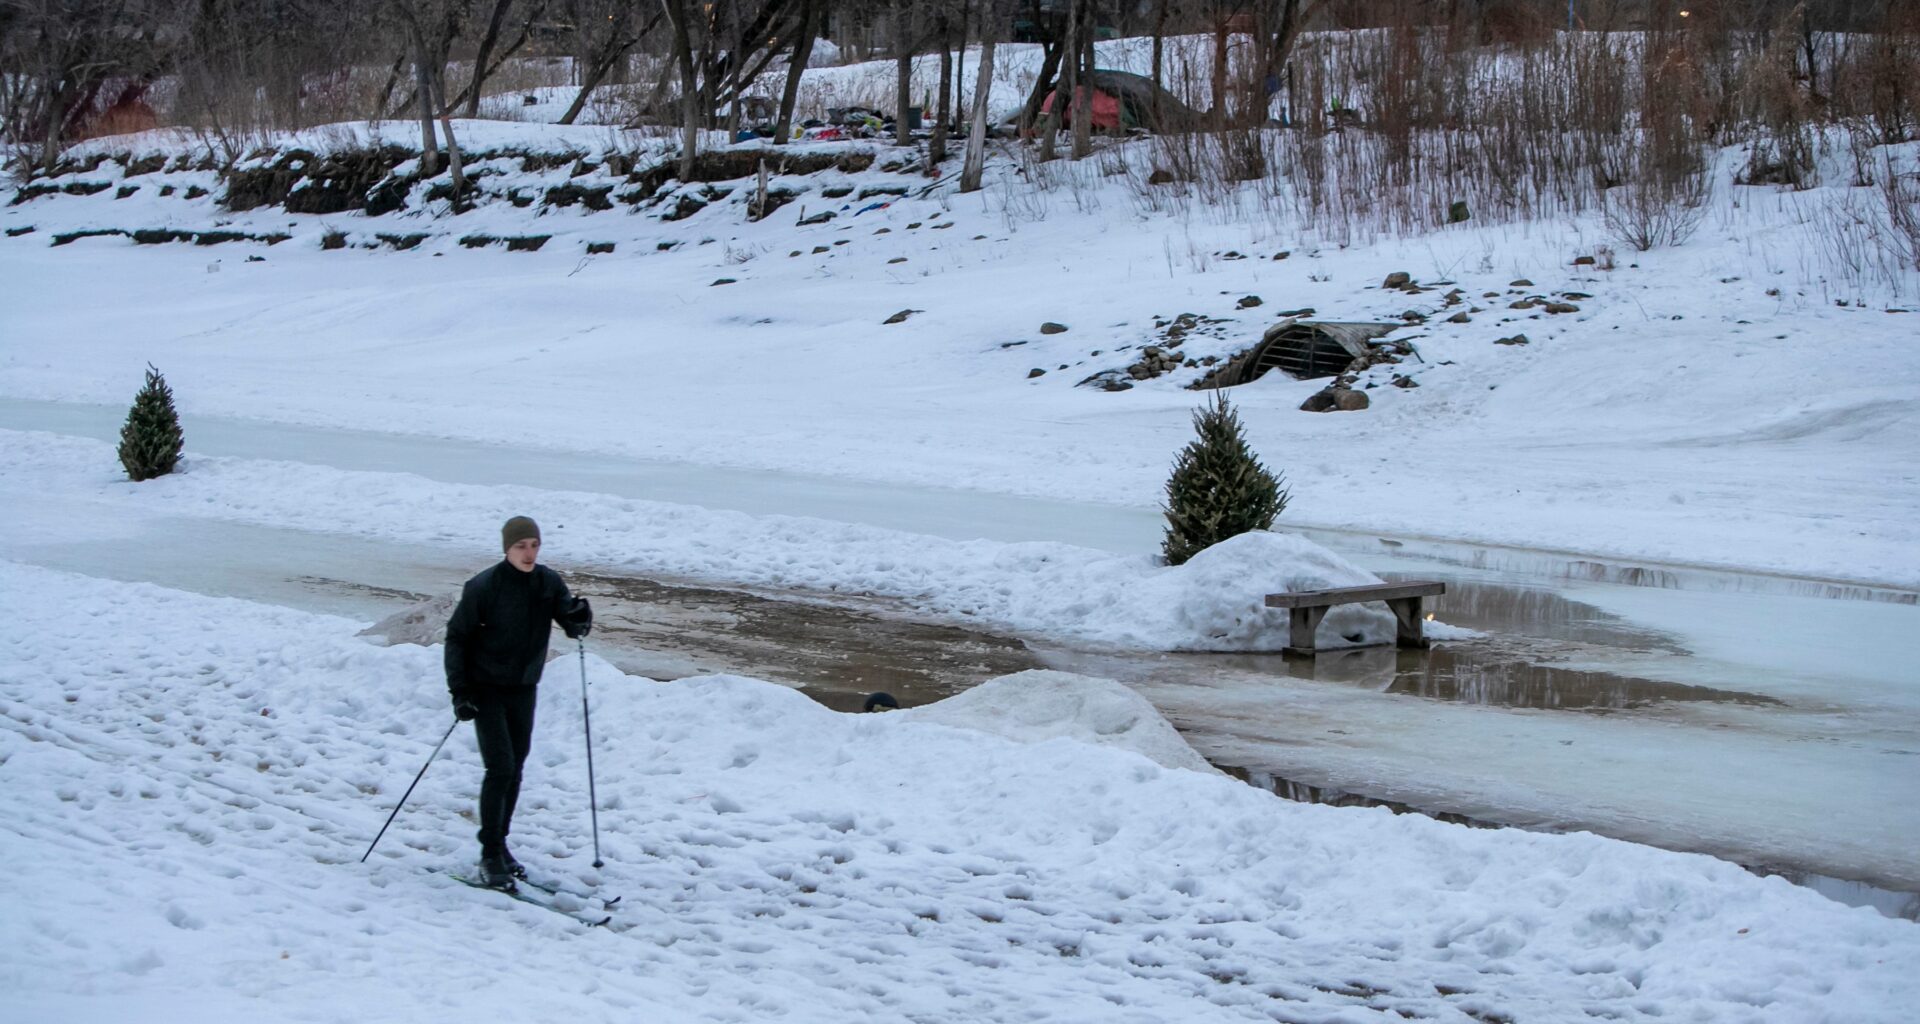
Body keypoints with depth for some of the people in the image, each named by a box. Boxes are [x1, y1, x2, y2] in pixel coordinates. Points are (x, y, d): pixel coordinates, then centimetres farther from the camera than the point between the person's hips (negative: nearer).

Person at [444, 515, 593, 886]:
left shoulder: (549, 582, -4)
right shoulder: (483, 587, -15)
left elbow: (572, 627, -5)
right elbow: (456, 636, -8)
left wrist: (580, 620, -30)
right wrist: (459, 690, -13)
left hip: (524, 689, 5)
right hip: (486, 689, -5)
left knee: (514, 771, 11)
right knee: (500, 769, -12)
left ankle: (499, 843, 24)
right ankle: (490, 855, -4)